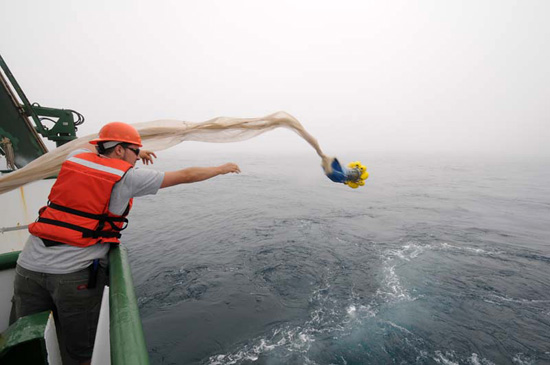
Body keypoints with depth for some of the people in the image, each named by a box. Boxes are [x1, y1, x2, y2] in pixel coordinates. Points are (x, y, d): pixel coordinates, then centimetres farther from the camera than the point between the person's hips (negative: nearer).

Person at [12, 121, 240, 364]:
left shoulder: (76, 157, 9)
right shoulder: (128, 177, -7)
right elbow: (186, 176, -2)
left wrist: (133, 155, 40)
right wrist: (222, 169, 10)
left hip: (29, 265, 6)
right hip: (75, 272, -6)